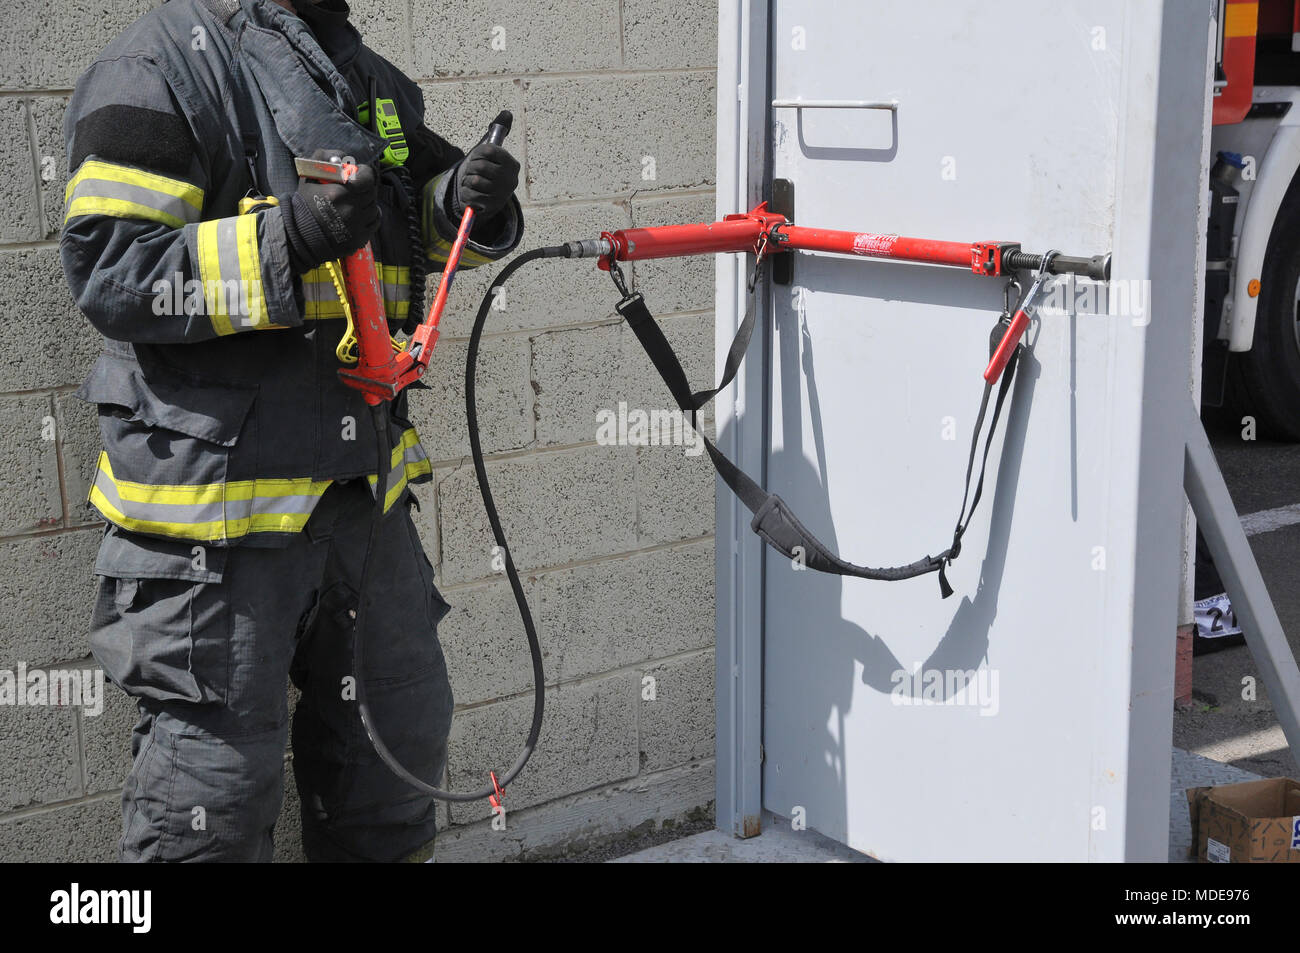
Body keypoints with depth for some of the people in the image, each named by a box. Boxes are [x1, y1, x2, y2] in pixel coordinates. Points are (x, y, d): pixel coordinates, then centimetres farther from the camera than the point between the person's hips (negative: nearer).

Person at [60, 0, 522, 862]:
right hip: (216, 492, -8)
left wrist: (469, 200, -1)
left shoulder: (373, 83, 14)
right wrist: (288, 237, -29)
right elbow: (108, 272, -18)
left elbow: (427, 210, 24)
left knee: (401, 742, 20)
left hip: (362, 488, 8)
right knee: (216, 788, 1)